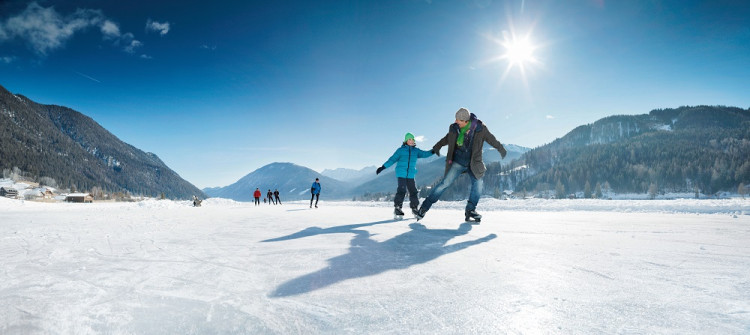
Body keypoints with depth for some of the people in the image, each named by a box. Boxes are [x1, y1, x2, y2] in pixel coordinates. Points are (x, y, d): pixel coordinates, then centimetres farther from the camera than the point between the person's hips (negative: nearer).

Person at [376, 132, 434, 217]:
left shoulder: (416, 150, 10)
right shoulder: (401, 150, 1)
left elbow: (424, 154, -1)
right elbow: (392, 159, 1)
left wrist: (432, 151, -19)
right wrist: (382, 167, -4)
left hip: (411, 175, 4)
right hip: (401, 174, -4)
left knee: (413, 191, 3)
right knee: (401, 190, -16)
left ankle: (414, 208, 16)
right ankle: (397, 208, -10)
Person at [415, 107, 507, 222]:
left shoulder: (480, 128, -8)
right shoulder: (454, 128, -4)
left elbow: (491, 139, 8)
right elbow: (447, 139, 18)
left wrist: (501, 149, 19)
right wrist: (437, 147, 29)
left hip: (473, 163, 1)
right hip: (457, 162, -1)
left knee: (478, 183, -13)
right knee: (444, 183, -9)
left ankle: (470, 210, 1)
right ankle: (425, 206, -4)